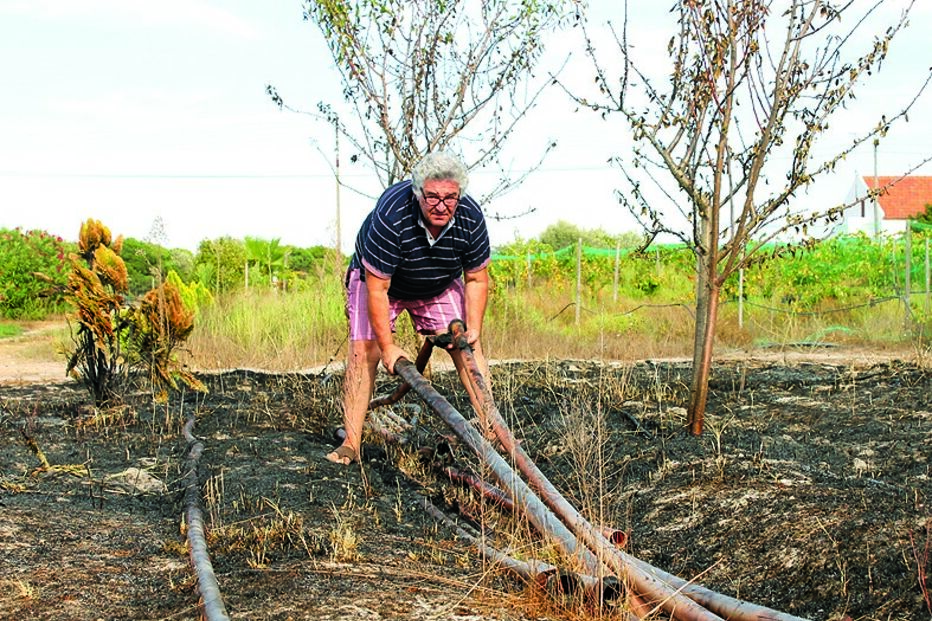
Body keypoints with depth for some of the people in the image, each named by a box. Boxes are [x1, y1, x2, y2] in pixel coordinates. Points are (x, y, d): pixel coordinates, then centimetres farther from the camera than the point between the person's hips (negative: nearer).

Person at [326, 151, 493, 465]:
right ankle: (351, 443, -10)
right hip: (377, 277, -3)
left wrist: (473, 329, -18)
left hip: (441, 285, 3)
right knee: (363, 351, -15)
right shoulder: (391, 216, -39)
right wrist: (388, 346, -28)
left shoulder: (471, 217, -26)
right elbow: (376, 288, -32)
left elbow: (476, 278, -10)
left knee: (467, 347, -7)